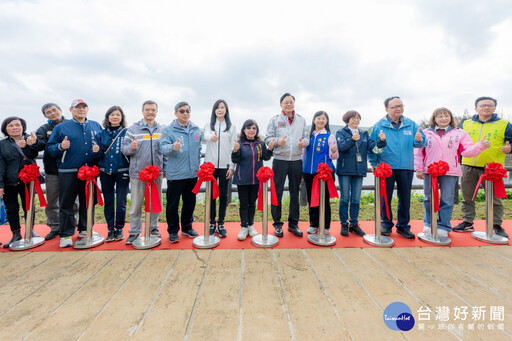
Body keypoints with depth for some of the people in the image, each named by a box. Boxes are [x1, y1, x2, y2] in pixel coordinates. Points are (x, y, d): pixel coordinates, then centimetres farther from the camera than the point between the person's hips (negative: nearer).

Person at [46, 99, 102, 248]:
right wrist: (60, 147, -16)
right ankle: (66, 235, 12)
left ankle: (84, 230, 24)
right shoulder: (61, 127, 6)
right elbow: (49, 147, 4)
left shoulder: (96, 126, 13)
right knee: (66, 204, 2)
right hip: (68, 172, -2)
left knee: (88, 202, 10)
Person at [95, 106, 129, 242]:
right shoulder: (102, 133, 11)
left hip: (122, 171, -3)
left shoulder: (126, 132, 2)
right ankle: (110, 229, 22)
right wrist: (97, 151, -8)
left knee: (121, 202, 0)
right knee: (108, 202, 9)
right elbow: (100, 154, 11)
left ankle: (119, 228, 16)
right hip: (105, 171, 3)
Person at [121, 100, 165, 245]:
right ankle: (134, 231, 19)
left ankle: (153, 227, 28)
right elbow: (123, 148, 0)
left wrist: (165, 168, 9)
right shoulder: (133, 128, 2)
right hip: (138, 172, -2)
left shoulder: (162, 130, 9)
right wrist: (131, 148, -22)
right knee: (136, 204, 5)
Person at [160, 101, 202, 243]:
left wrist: (197, 165, 12)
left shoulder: (196, 129, 11)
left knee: (190, 202, 15)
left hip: (192, 173, 5)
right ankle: (173, 231, 20)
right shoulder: (169, 130, -3)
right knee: (173, 204, 4)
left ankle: (187, 227, 32)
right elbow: (163, 147, -15)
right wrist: (173, 147, -36)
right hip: (175, 174, -4)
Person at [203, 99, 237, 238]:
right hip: (210, 165, 1)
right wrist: (212, 137, -40)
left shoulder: (231, 127, 8)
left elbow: (233, 147, 4)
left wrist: (232, 167, -4)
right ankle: (212, 223, 19)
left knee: (223, 194, 4)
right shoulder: (209, 125, 9)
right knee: (211, 194, 5)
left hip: (225, 165, 0)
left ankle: (221, 224, 17)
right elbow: (206, 136, -14)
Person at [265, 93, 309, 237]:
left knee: (295, 194, 9)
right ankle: (277, 224, 15)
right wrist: (277, 141, -20)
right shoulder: (274, 120, 5)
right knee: (277, 193, 0)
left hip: (297, 160, 3)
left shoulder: (301, 120, 14)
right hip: (280, 160, -2)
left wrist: (304, 142, -10)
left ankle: (293, 224, 22)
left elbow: (307, 137, 12)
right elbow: (268, 138, 0)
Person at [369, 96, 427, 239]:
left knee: (405, 199, 9)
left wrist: (419, 140, -17)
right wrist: (374, 163, -4)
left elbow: (422, 143, 6)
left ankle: (403, 226, 25)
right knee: (385, 198, 4)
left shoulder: (411, 125, 8)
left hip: (406, 168, 3)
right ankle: (386, 224, 21)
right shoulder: (379, 126, 0)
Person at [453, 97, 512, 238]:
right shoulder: (466, 124, 10)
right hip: (468, 166, 2)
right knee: (467, 197, 9)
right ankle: (467, 222, 21)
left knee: (494, 198, 5)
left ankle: (496, 226, 19)